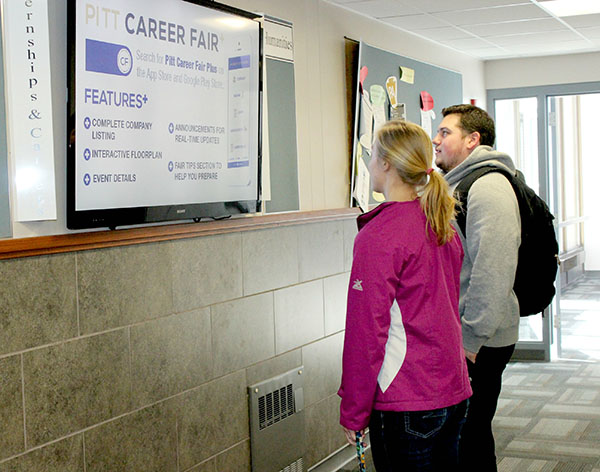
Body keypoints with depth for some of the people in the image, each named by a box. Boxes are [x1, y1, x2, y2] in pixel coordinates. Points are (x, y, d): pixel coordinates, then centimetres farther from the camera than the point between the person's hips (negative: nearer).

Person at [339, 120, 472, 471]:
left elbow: (367, 330, -16)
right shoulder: (444, 226, 7)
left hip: (405, 404, -8)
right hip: (454, 392, 8)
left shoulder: (379, 236, -16)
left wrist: (353, 414, -10)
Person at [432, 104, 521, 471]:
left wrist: (472, 338, -22)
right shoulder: (458, 185, 18)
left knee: (471, 441, -1)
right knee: (465, 436, 17)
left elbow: (492, 272, -23)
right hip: (458, 339, 10)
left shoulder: (488, 187, -16)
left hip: (478, 344, -10)